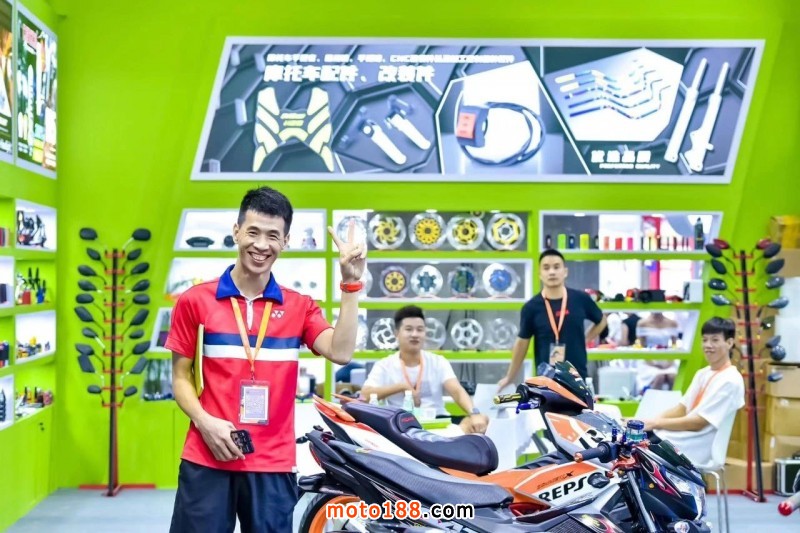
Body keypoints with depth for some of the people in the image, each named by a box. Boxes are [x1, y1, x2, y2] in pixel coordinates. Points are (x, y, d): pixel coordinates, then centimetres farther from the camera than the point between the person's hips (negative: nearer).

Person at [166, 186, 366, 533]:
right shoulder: (195, 301, 3)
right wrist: (204, 422, -10)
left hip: (274, 462, 1)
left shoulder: (300, 307, 6)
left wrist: (350, 283, -14)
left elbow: (340, 352, -10)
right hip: (206, 458, -1)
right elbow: (181, 376, 6)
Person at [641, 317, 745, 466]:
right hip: (682, 437, 8)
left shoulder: (730, 381, -13)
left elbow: (698, 423, -18)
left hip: (694, 449, -8)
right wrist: (648, 421, -4)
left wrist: (656, 423, -18)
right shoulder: (702, 373, 14)